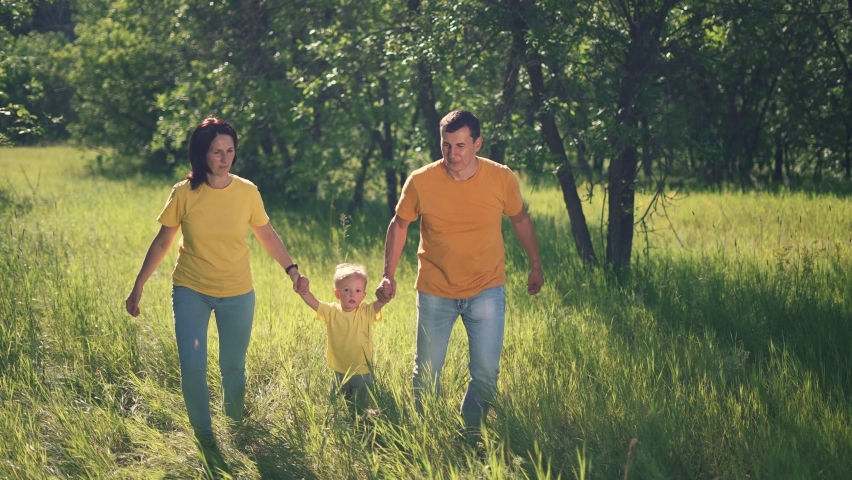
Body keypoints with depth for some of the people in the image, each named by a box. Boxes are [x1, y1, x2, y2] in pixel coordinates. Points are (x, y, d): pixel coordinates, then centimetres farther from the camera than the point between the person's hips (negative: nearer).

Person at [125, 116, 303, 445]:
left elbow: (267, 235, 7)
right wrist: (138, 287, 1)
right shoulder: (184, 194, -9)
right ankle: (203, 434, 12)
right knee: (192, 367, -10)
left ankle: (237, 427, 35)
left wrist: (292, 269, -2)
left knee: (233, 368, 10)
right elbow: (162, 242, 0)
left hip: (237, 294, 1)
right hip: (191, 291, -1)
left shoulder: (247, 192, -7)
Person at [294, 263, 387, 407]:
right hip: (339, 372, 2)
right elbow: (314, 302, -20)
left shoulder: (366, 312, -10)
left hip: (363, 373, -2)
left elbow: (380, 303, -28)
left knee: (360, 405, 9)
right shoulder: (331, 311, -6)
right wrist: (305, 292, -41)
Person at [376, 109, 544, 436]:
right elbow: (399, 225, 1)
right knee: (426, 374, 8)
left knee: (486, 372, -1)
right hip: (434, 292, 0)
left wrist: (535, 266, 13)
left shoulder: (502, 179, -12)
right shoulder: (420, 181, -15)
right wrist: (388, 276, -4)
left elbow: (520, 219, 6)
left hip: (486, 291, 0)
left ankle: (470, 432, 21)